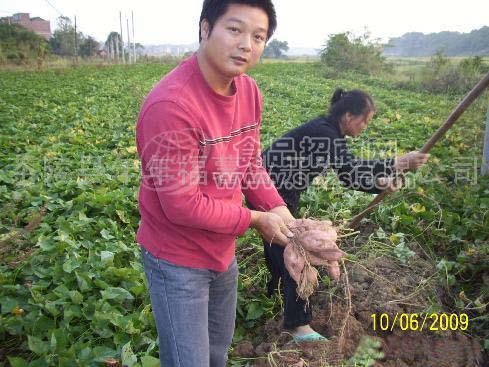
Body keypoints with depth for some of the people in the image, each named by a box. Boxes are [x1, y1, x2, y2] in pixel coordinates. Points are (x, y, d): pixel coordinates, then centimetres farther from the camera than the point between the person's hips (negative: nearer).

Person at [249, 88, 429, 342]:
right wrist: (397, 164, -36)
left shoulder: (329, 133, 6)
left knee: (279, 250, 19)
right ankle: (298, 325, 10)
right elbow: (351, 168, -37)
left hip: (283, 194, 10)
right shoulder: (322, 132, -23)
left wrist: (380, 185, -5)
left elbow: (348, 175, 8)